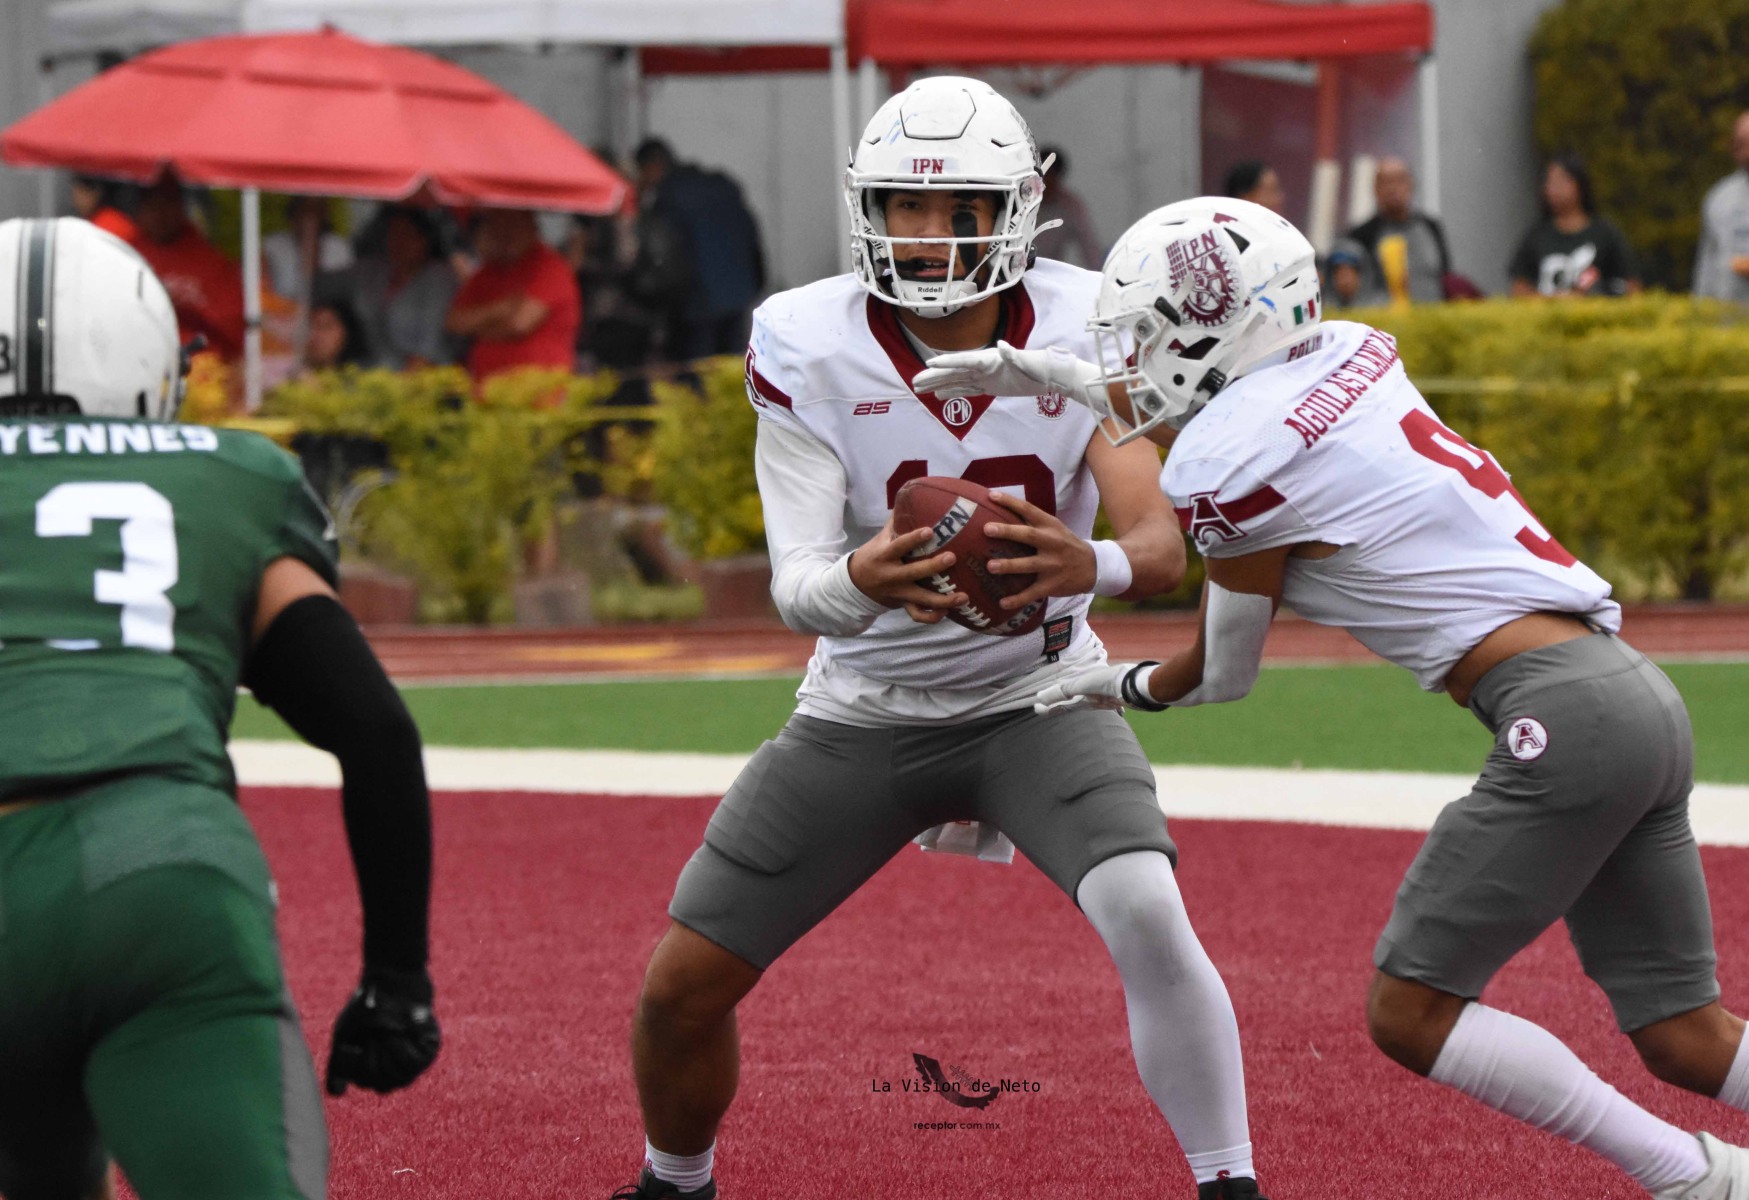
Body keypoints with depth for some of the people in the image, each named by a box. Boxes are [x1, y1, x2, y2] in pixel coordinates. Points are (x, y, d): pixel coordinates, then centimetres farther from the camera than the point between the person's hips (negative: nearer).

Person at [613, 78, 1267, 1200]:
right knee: (682, 985, 1)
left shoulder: (1085, 330, -16)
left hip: (1037, 696, -1)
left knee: (1148, 917, -28)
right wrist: (858, 583, -49)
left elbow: (1164, 546, -26)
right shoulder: (808, 346, -18)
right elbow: (796, 584, -24)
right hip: (865, 712, 1)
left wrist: (1090, 565, -51)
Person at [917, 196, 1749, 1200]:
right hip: (1640, 697, 9)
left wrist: (1124, 688, 28)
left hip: (1558, 717, -9)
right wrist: (1047, 373, 33)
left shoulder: (1227, 468, -7)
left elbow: (1224, 674, 8)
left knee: (1411, 1012, -1)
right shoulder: (1355, 357, 13)